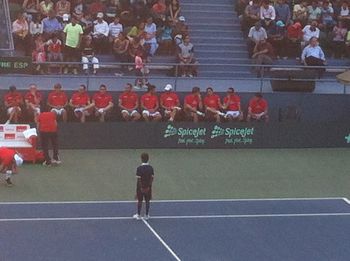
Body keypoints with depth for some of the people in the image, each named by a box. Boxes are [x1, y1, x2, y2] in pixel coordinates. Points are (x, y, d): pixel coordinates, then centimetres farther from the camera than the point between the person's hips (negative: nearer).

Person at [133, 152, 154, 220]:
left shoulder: (139, 168, -15)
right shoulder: (151, 168, -3)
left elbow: (139, 179, -16)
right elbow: (152, 178, -3)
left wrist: (141, 187, -12)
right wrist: (150, 185, 4)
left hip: (141, 187, -3)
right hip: (148, 187, 3)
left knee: (140, 201, 7)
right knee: (148, 201, 11)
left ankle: (138, 215, 14)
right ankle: (147, 215, 17)